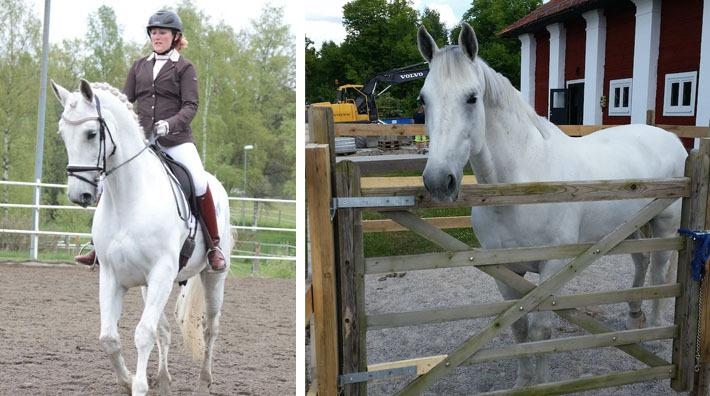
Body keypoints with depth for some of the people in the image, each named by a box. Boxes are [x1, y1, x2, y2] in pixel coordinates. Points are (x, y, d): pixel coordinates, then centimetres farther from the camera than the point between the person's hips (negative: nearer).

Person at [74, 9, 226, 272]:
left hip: (176, 139, -4)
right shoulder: (139, 66, 14)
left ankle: (214, 247, -11)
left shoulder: (184, 68, 2)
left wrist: (170, 123, -25)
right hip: (141, 138, 5)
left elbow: (190, 106, -7)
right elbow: (126, 99, 15)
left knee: (200, 183, -24)